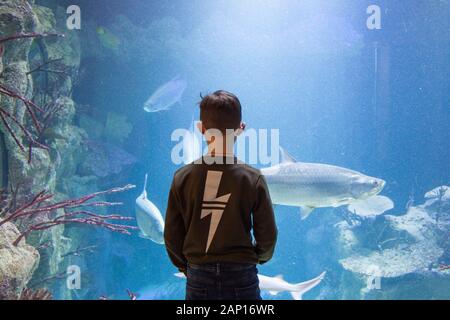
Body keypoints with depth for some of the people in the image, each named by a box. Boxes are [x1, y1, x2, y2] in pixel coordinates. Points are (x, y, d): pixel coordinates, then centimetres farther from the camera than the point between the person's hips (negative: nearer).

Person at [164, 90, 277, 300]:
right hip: (242, 278, -1)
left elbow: (171, 235, -1)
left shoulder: (182, 178, -6)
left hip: (198, 279, 2)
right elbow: (268, 235, -3)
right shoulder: (253, 179, -10)